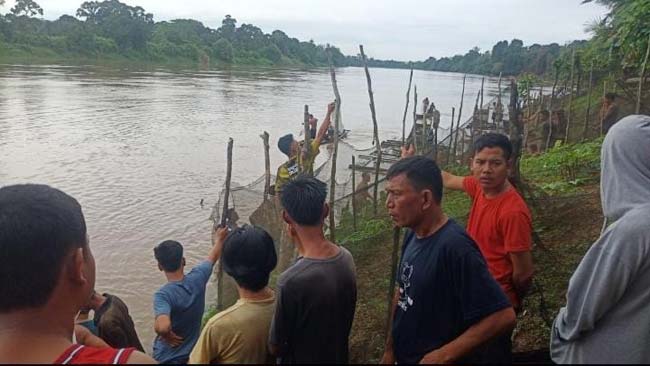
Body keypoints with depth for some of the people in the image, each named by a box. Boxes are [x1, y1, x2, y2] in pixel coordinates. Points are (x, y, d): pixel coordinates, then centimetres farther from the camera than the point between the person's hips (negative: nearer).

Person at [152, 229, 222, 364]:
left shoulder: (163, 295, -29)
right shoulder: (197, 278, -16)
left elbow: (162, 326, -47)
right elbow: (213, 256, 4)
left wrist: (166, 335, -24)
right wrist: (218, 239, 22)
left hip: (167, 358, -4)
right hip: (193, 353, 4)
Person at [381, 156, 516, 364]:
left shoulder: (454, 247, -27)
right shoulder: (412, 235, -3)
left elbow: (503, 317, -26)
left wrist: (444, 356, -24)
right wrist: (390, 349, 8)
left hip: (433, 359, -7)